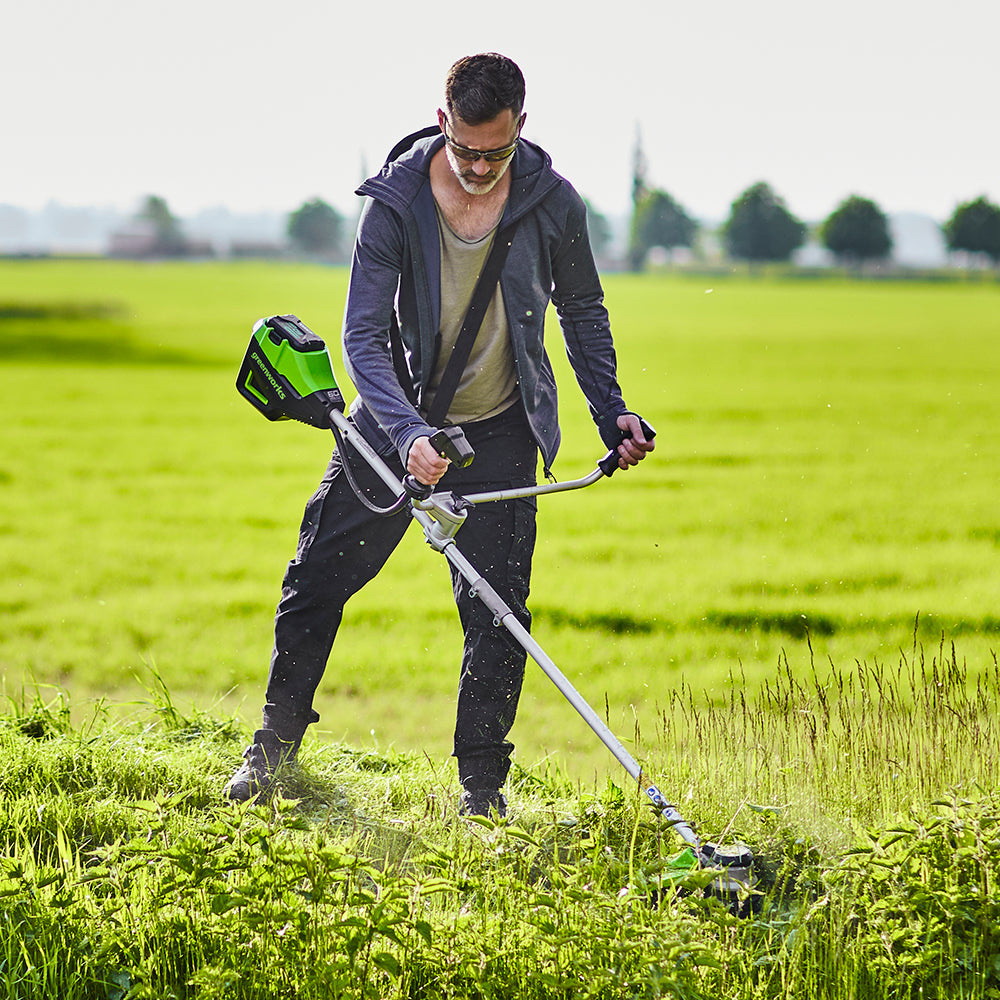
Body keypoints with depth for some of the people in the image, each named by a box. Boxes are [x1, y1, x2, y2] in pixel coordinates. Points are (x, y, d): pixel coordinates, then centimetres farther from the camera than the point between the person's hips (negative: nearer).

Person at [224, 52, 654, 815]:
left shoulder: (553, 202, -13)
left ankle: (483, 787, 9)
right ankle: (276, 744, 23)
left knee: (497, 610, -4)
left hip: (499, 433, 0)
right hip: (398, 418, 0)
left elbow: (583, 313, 5)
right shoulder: (396, 201, -19)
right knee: (317, 579, 4)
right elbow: (363, 334, -21)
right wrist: (407, 432, -36)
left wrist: (610, 413, -2)